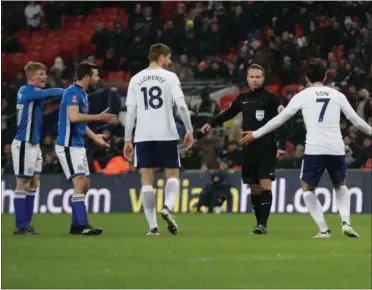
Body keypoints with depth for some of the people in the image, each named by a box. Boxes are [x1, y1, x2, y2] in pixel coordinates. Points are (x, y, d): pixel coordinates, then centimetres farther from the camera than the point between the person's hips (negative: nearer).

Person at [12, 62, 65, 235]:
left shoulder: (26, 91, 14)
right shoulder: (28, 91, -14)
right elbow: (51, 93, -18)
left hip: (33, 144, 10)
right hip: (24, 144, -10)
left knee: (33, 183, 9)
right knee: (23, 184, -7)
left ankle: (26, 224, 12)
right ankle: (20, 226, -4)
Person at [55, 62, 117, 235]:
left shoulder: (82, 93, 15)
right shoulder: (73, 93, -15)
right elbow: (74, 117, -30)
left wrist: (94, 137, 28)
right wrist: (99, 117, -25)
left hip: (78, 145, 10)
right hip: (68, 146, -10)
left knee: (84, 186, 11)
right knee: (80, 183, -17)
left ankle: (76, 226, 17)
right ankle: (83, 226, -22)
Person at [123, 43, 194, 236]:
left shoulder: (136, 79, 8)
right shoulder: (170, 77, 0)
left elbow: (130, 112, 6)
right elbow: (181, 106, -8)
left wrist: (127, 140, 9)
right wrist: (189, 131, 0)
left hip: (143, 136, 2)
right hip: (167, 134, -2)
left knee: (147, 179, 5)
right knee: (172, 175, 11)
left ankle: (153, 225, -2)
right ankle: (168, 207, -18)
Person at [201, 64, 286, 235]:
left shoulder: (271, 98, -4)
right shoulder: (243, 99, 10)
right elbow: (229, 113, 28)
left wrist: (281, 146, -14)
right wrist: (212, 124, 27)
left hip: (267, 150, -5)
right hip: (249, 150, 5)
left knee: (265, 185, -12)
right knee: (254, 188, 6)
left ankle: (263, 223, -16)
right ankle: (259, 222, 13)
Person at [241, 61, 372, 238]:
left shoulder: (302, 96, 6)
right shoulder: (337, 95, 11)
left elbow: (280, 119, 9)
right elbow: (355, 120, 15)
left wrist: (256, 134, 18)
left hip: (314, 150, -2)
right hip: (336, 150, 3)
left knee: (307, 189, 16)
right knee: (340, 186, 25)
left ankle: (324, 230, 3)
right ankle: (346, 222, 2)